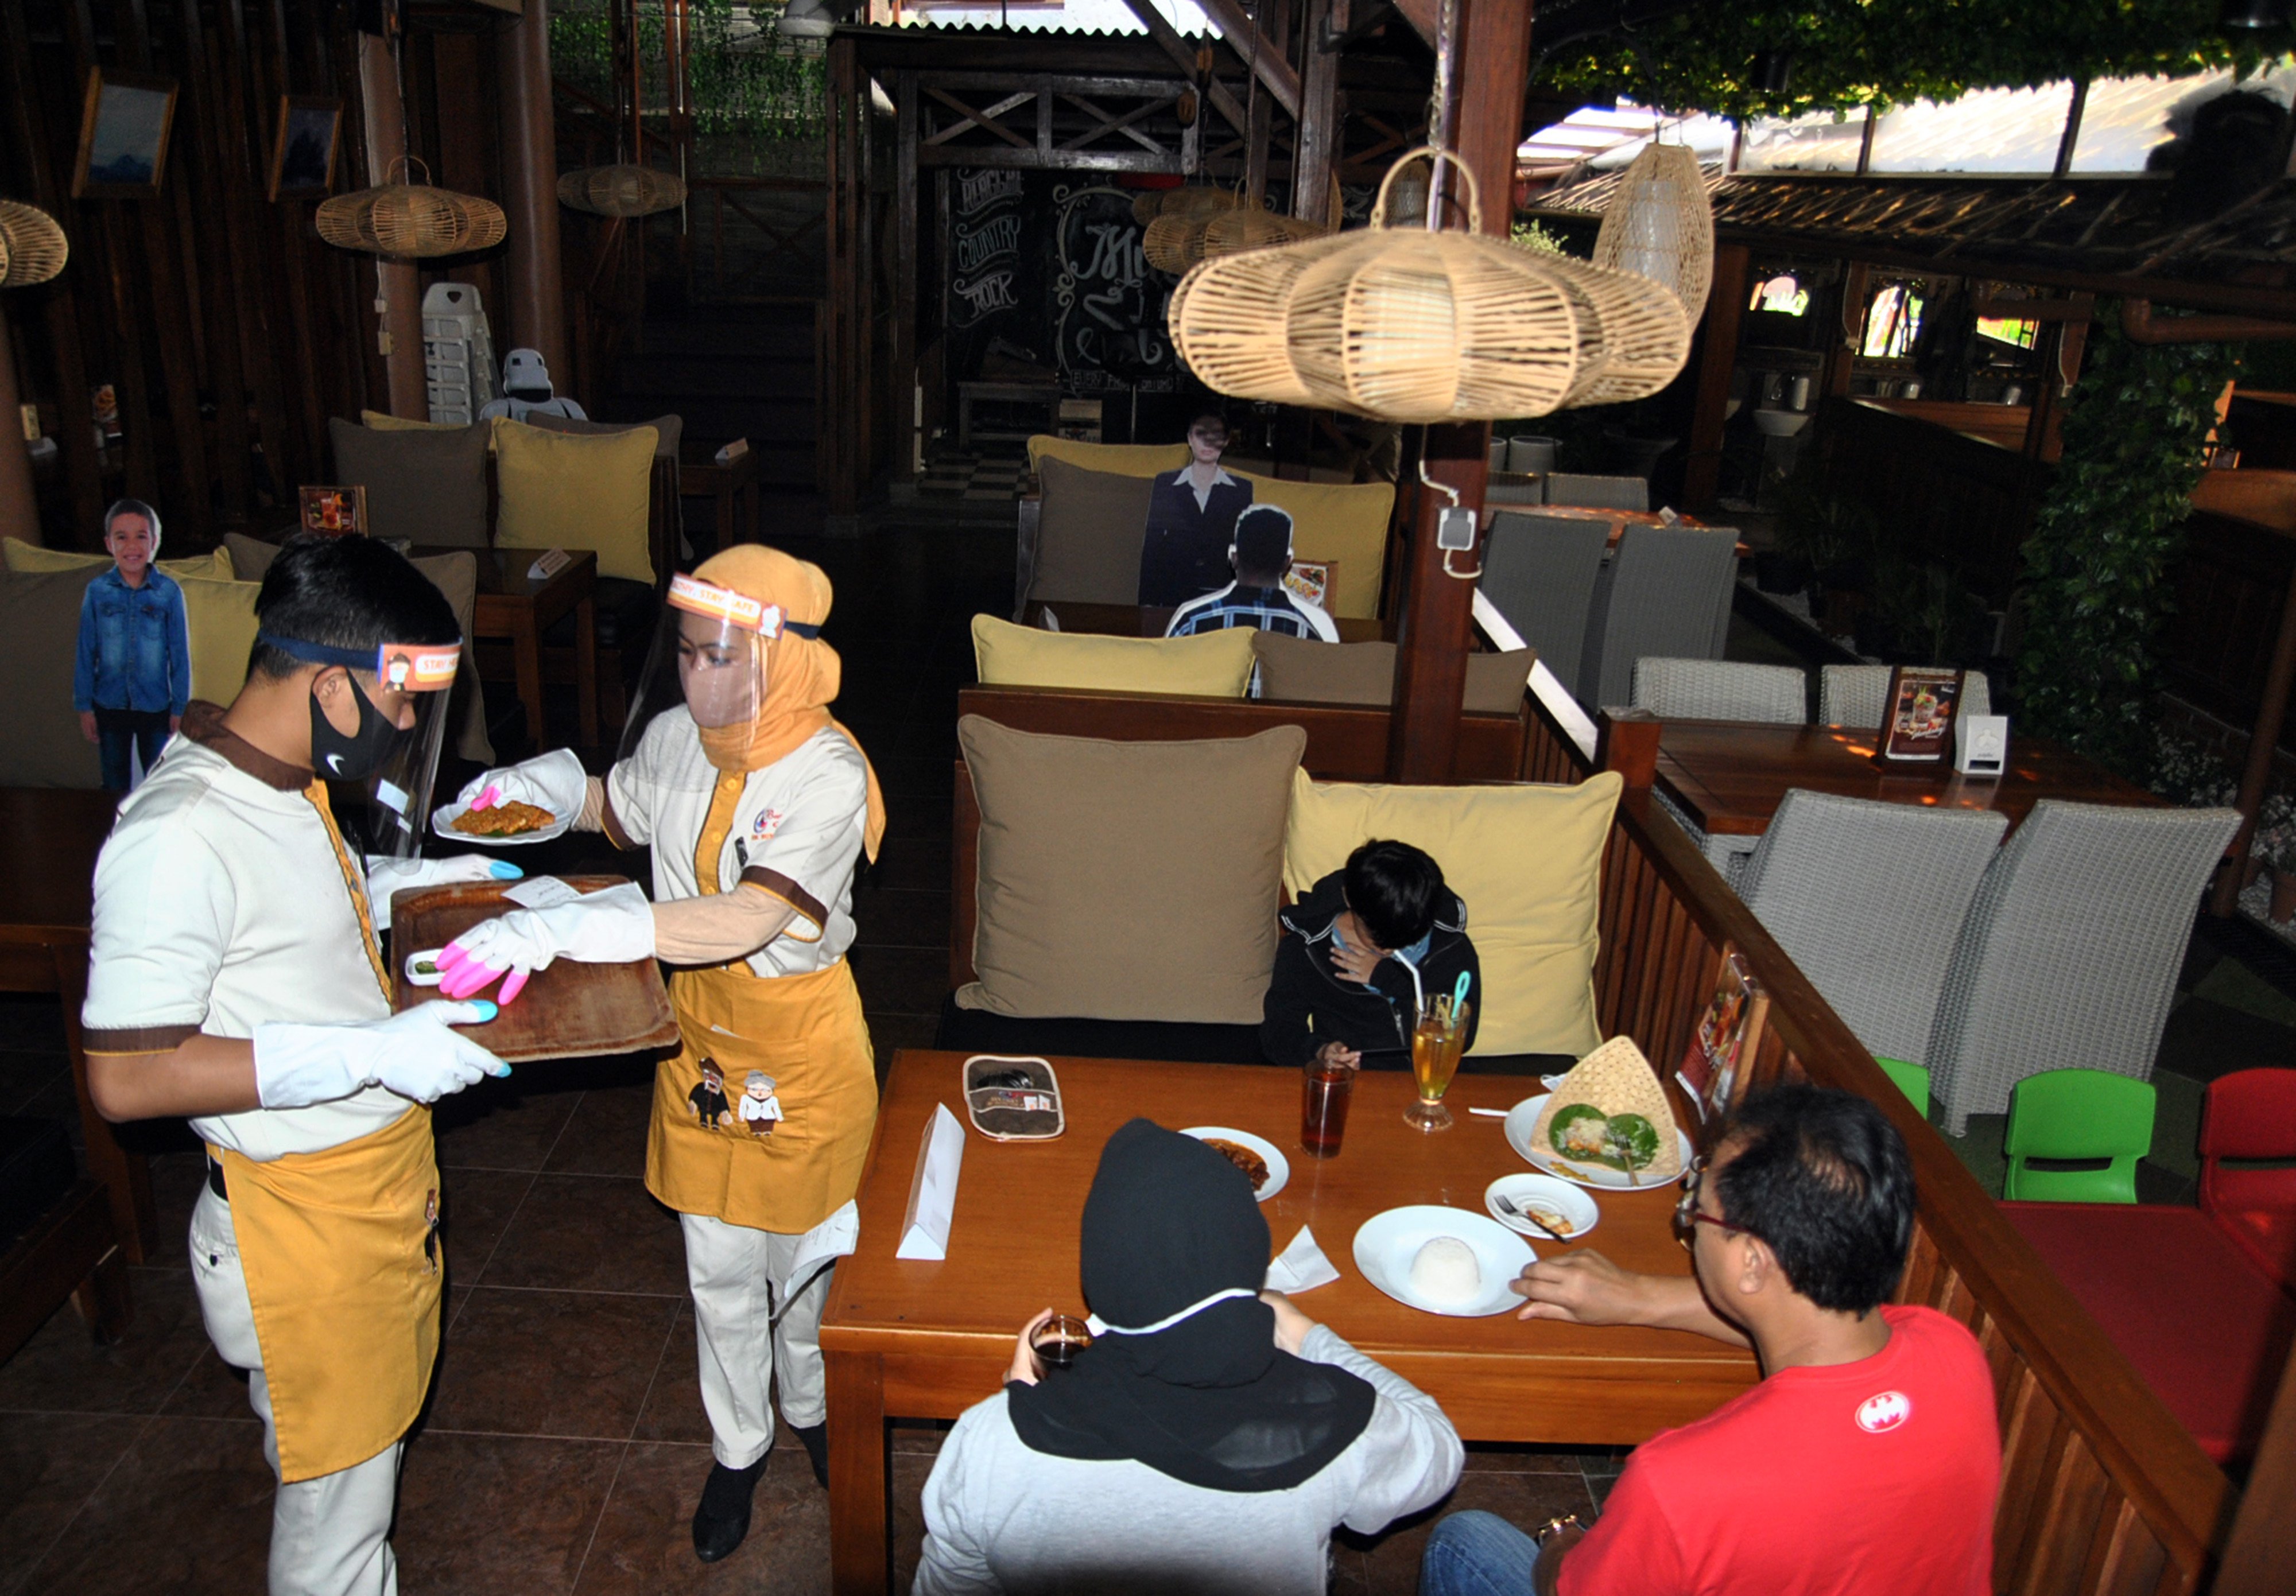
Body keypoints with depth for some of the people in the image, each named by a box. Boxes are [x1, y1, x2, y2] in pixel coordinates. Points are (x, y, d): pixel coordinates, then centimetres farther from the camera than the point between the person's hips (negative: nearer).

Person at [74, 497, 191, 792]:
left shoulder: (169, 591, -9)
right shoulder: (97, 591, -5)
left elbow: (180, 654, -4)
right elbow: (85, 653, 1)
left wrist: (179, 708, -2)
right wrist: (84, 706, 1)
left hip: (156, 707, -1)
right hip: (109, 706, 1)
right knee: (115, 785, 16)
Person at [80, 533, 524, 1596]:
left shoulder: (283, 782, 2)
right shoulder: (179, 835, -28)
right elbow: (125, 1078, -27)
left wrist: (406, 884, 7)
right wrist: (368, 1053, -30)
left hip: (377, 1177, 9)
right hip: (300, 1220, -9)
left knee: (366, 1447, 25)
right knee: (336, 1509, 11)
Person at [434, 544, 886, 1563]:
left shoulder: (826, 773, -26)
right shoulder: (674, 737, -8)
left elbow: (748, 919, -39)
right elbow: (619, 808, 17)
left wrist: (560, 928, -44)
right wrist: (545, 789, -5)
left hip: (800, 1048, -4)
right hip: (700, 1036, 4)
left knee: (802, 1250, 17)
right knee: (718, 1271, 17)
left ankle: (811, 1409, 47)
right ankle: (738, 1447, 41)